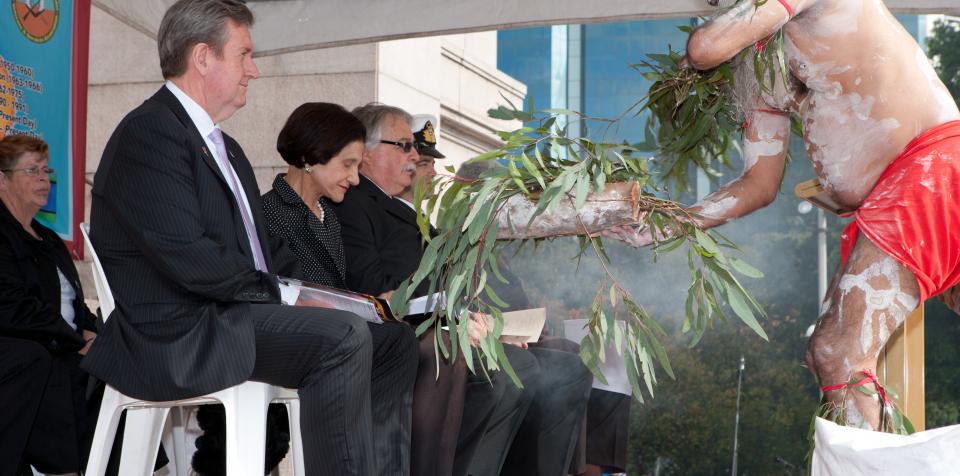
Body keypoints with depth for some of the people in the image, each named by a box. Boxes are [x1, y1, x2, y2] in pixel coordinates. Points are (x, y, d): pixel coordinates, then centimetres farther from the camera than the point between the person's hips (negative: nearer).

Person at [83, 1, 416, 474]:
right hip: (177, 334, -10)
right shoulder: (149, 133, -12)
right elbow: (189, 258, -21)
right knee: (343, 336, -27)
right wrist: (284, 295, -14)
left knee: (394, 338, 5)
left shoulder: (226, 149, 21)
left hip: (235, 315, 10)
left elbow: (263, 247, 19)